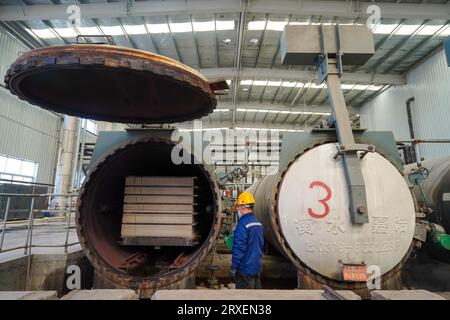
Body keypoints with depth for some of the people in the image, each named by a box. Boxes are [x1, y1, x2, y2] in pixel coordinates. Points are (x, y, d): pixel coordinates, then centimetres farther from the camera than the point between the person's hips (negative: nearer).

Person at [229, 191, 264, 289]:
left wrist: (233, 267, -13)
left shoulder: (242, 224, -21)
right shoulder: (258, 223, 6)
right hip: (257, 266, 8)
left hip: (246, 268, -8)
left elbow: (239, 248, -21)